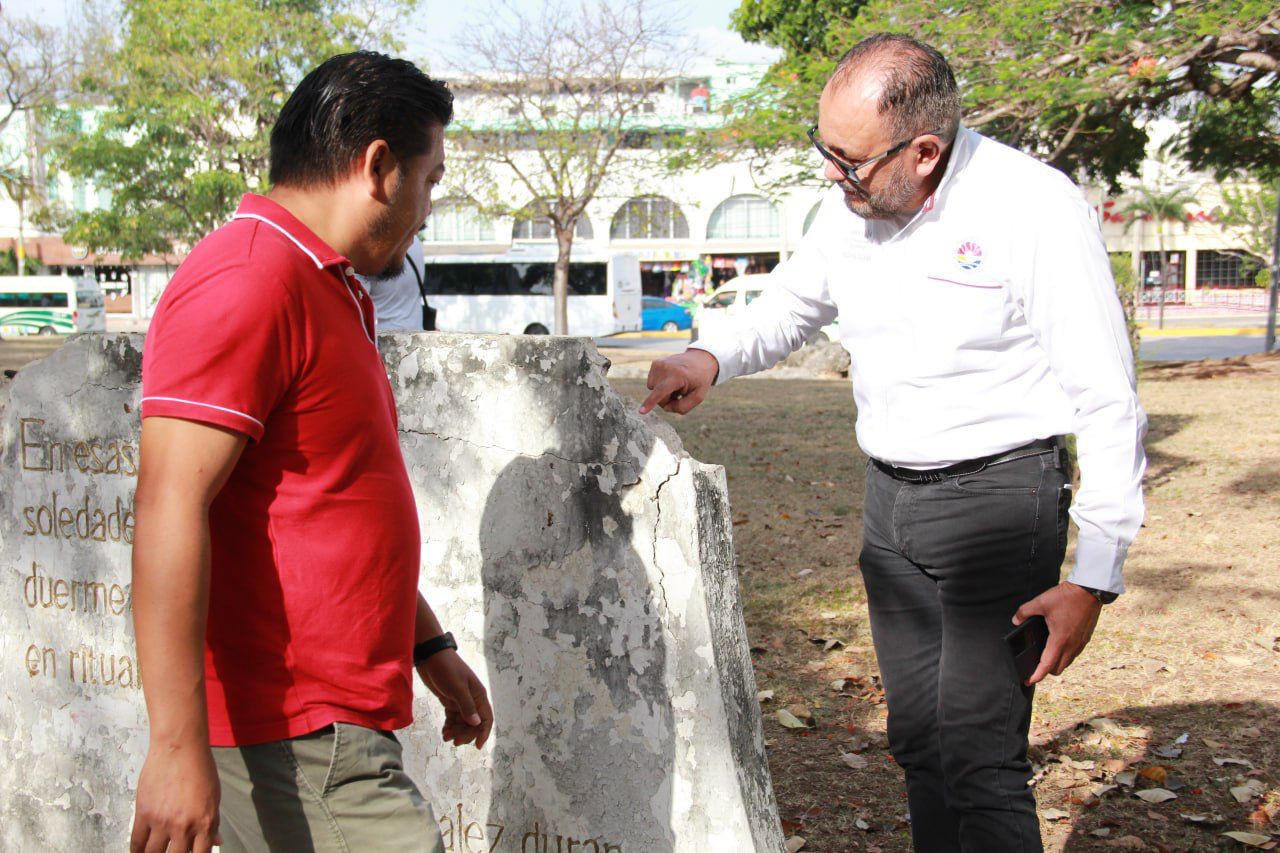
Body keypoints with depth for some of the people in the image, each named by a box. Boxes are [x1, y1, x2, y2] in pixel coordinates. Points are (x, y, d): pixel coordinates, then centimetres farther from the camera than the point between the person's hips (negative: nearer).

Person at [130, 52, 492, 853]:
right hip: (295, 743, -10)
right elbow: (171, 510, -23)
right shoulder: (247, 280, -15)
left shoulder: (328, 294, 18)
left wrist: (430, 645, 27)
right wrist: (177, 747, -25)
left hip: (326, 726, 10)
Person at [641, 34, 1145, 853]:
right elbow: (790, 305, 18)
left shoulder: (1036, 208, -18)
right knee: (919, 741, 14)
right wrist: (710, 360, -4)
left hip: (998, 499, -6)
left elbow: (1109, 404, -15)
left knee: (979, 759, -9)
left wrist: (1095, 577, -17)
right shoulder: (852, 205, 1)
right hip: (890, 499, 7)